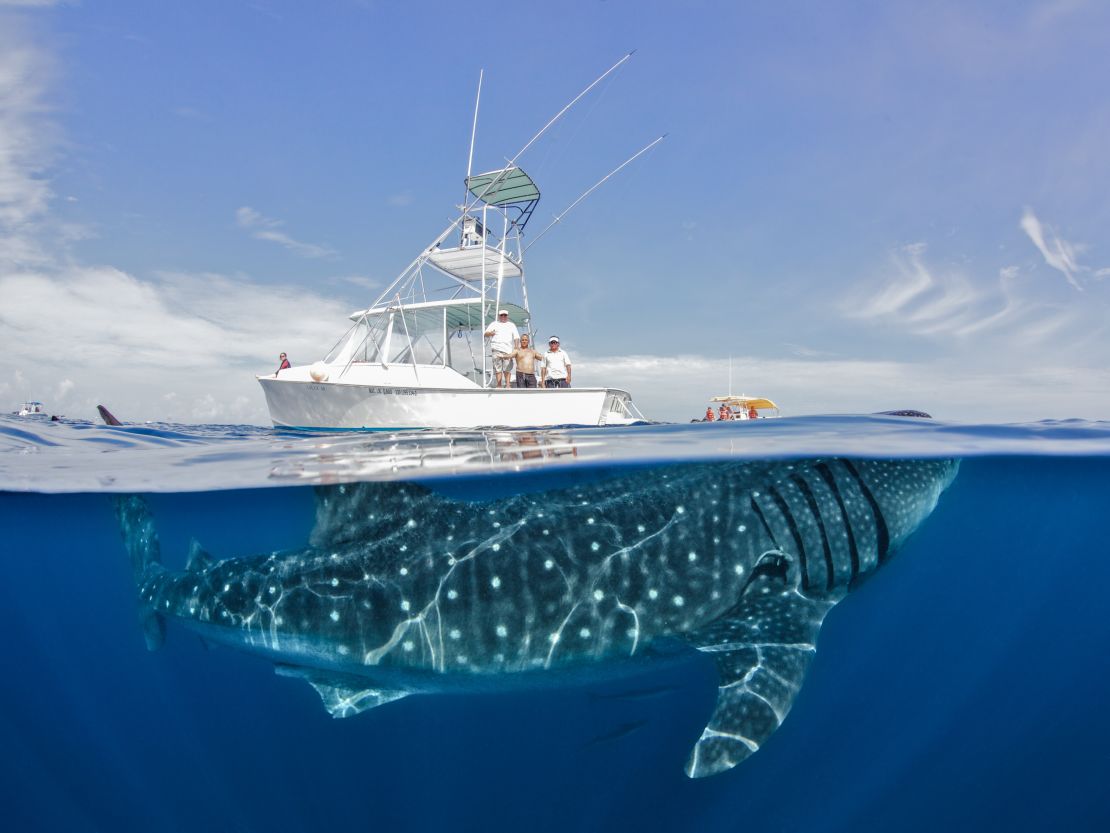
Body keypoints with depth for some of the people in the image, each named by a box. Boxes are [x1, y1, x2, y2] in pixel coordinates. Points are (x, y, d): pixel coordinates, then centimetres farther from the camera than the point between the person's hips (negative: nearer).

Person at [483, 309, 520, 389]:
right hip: (496, 349, 0)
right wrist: (490, 333, -11)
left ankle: (507, 384, -1)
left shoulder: (511, 325, 22)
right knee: (497, 367, -5)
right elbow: (485, 334, 13)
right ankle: (499, 384, -4)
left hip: (508, 349, 0)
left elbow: (516, 337, 15)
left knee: (508, 367, -6)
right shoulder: (494, 324, 19)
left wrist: (516, 346, -2)